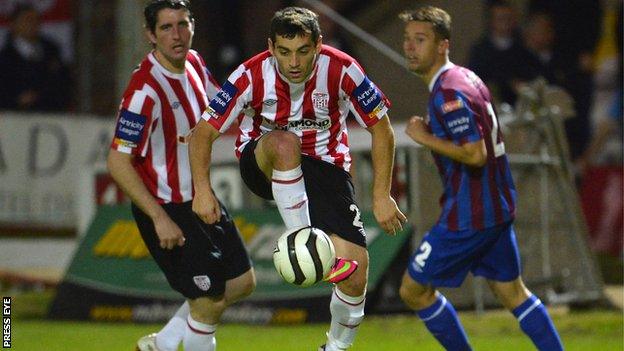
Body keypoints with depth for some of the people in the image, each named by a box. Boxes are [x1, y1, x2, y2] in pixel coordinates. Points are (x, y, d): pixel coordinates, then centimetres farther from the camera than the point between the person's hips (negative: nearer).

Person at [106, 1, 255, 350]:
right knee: (210, 303, -5)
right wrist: (160, 218, -26)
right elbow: (118, 162, -24)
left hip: (199, 199, 9)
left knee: (243, 282, 16)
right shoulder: (146, 89, -25)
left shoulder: (194, 64, 0)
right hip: (167, 209, -9)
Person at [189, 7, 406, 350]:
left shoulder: (341, 71, -19)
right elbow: (204, 131, -12)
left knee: (356, 269, -15)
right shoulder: (251, 76, -21)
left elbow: (381, 129, -8)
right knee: (284, 142, -40)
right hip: (263, 164, -1)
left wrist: (381, 196, -9)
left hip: (325, 164, 1)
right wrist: (203, 189, -24)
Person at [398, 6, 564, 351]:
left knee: (414, 290, 3)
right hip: (498, 209, 10)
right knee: (512, 292, 16)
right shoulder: (468, 78, 11)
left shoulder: (449, 93, -20)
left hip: (468, 217, -10)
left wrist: (426, 138, -18)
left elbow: (475, 154, -27)